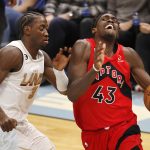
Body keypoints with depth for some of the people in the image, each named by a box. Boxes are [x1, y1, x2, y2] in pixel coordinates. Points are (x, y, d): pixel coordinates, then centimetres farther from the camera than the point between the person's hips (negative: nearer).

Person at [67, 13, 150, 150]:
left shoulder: (128, 55, 0)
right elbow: (71, 95, -17)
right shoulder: (83, 47, -8)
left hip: (124, 128, 1)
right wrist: (95, 68, -33)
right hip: (92, 132, -1)